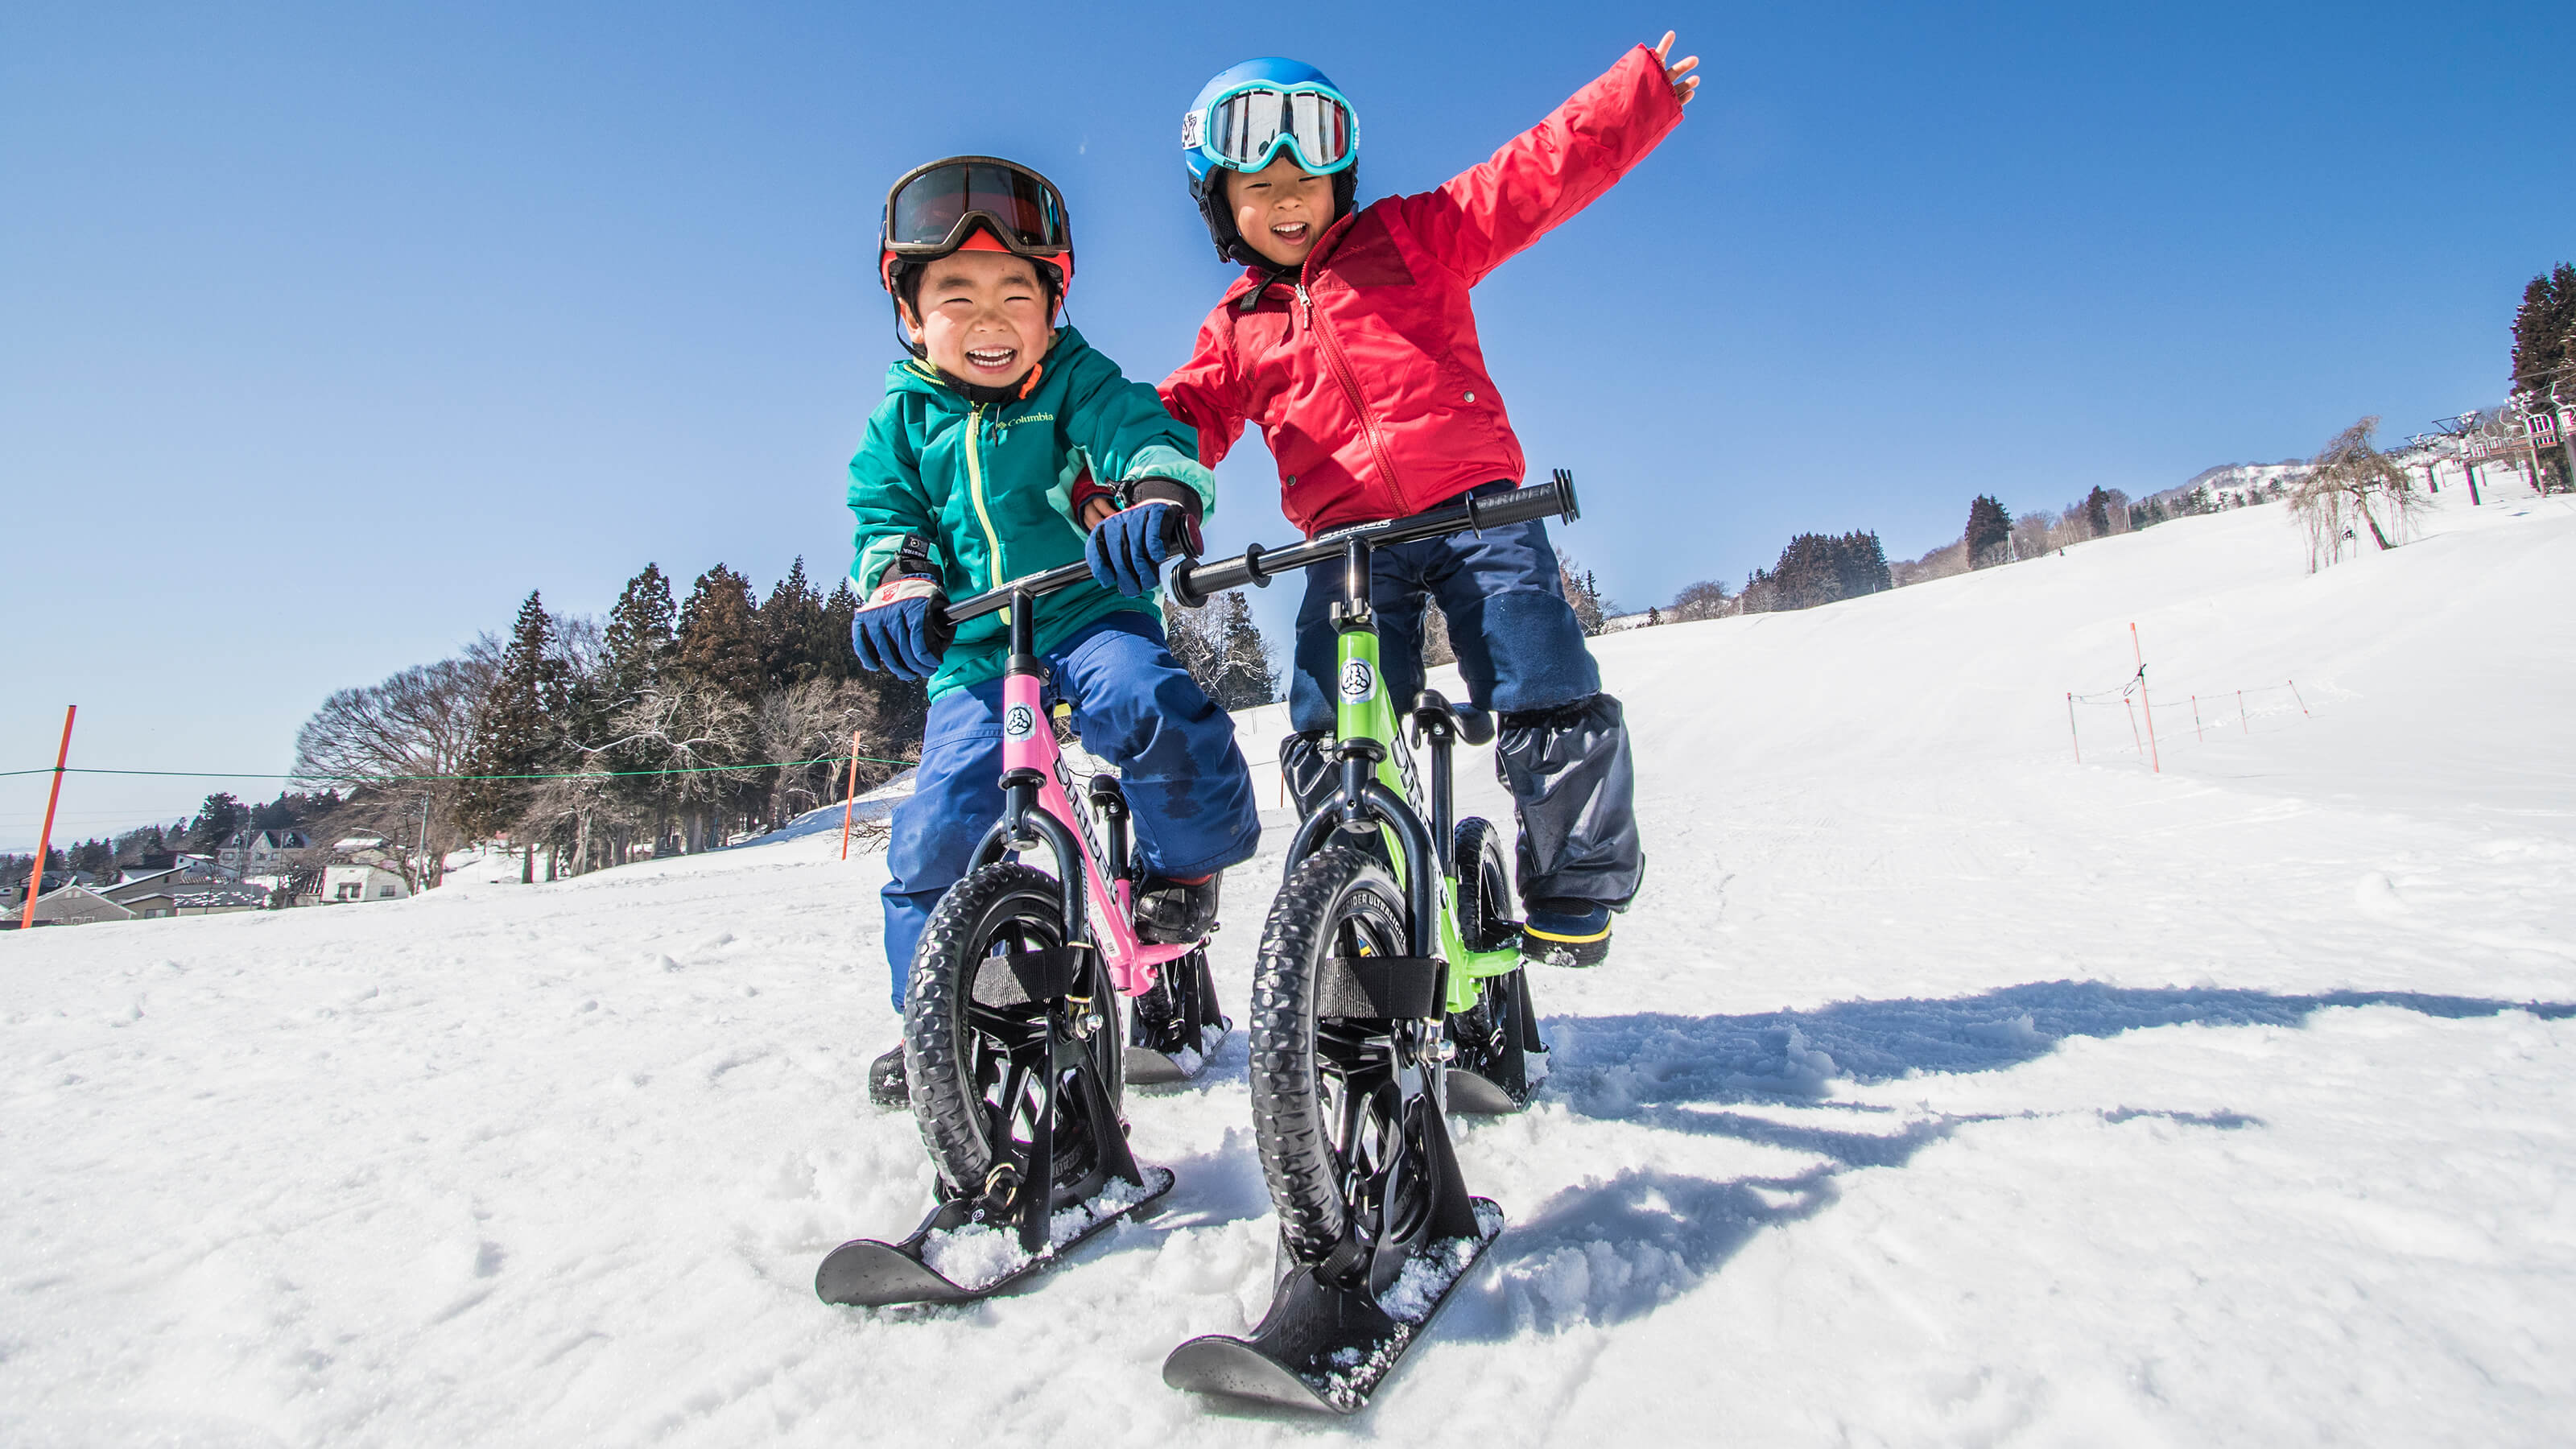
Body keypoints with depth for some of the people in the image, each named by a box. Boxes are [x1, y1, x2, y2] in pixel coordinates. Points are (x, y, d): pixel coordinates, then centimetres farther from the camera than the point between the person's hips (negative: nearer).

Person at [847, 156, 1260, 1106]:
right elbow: (883, 515, 9)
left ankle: (1182, 866, -6)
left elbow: (1154, 440, -12)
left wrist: (1156, 501, -36)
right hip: (970, 653, 3)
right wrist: (896, 584, -15)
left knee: (1154, 709, -35)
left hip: (1092, 619, -2)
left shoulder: (1078, 383, 3)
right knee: (939, 831, -6)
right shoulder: (903, 420, 13)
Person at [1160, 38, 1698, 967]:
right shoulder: (1235, 330, 19)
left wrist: (1641, 88, 8)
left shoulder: (1410, 237, 14)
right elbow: (1184, 419, 11)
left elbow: (1539, 171, 12)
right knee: (1326, 744, -8)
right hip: (1344, 542, 2)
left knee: (1552, 709, -11)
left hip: (1473, 510, -1)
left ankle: (1576, 891, 10)